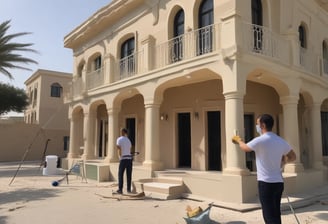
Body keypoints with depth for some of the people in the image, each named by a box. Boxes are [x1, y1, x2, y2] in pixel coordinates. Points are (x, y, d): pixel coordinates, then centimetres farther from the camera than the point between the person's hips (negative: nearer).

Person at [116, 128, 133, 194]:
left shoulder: (119, 139, -3)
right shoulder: (128, 140, 17)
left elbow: (119, 150, -11)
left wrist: (120, 157, 0)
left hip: (123, 159, -5)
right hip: (130, 158, 5)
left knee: (120, 174, 4)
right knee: (129, 175, 9)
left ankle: (120, 189, 4)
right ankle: (129, 189, 12)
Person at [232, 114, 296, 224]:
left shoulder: (260, 140, -14)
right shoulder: (281, 141, 6)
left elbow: (244, 147, 5)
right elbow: (293, 157, 19)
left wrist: (239, 140, 26)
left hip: (266, 183, -7)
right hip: (278, 182, 7)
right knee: (275, 214, 16)